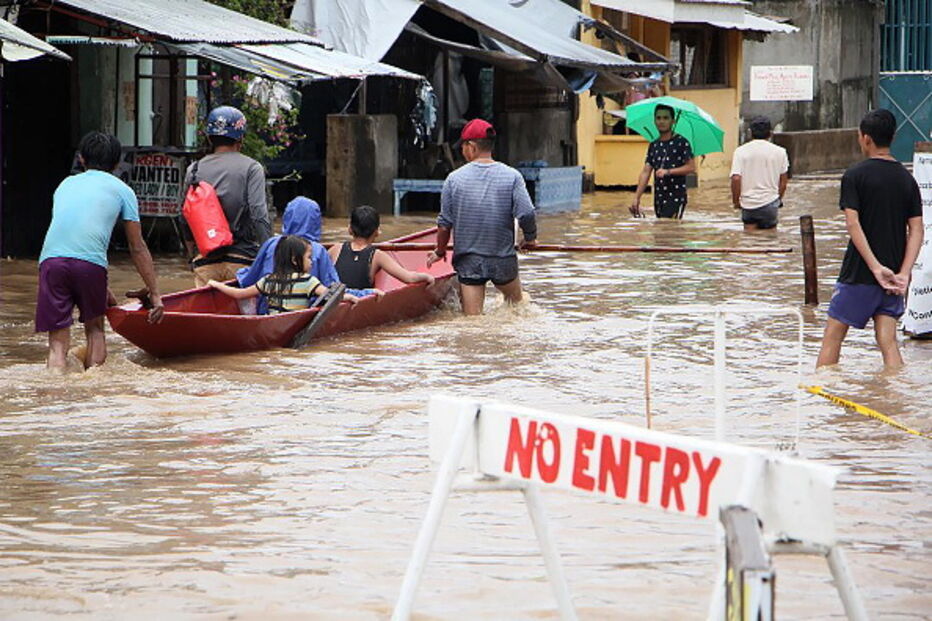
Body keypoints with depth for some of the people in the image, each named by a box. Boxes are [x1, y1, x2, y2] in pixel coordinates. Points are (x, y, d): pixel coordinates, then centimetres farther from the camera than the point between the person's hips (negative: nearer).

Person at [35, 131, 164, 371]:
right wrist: (155, 294, 22)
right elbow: (137, 248, 17)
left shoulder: (66, 184, 31)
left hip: (51, 259, 2)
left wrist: (103, 289, 40)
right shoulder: (121, 190, 19)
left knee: (58, 343, 2)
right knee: (94, 329, 21)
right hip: (90, 262, -2)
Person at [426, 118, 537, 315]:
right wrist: (530, 238, 6)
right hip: (503, 261, 0)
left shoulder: (454, 178, -4)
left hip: (468, 262, 0)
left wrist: (439, 252, 16)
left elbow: (445, 224, -1)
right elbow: (526, 214, -14)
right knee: (516, 301, 27)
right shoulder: (512, 176, -7)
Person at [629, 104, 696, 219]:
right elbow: (646, 173, 10)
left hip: (676, 197, -6)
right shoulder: (653, 146, 13)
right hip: (659, 198, 6)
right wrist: (636, 198, 2)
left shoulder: (681, 142, -3)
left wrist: (668, 172, -17)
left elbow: (691, 167, -9)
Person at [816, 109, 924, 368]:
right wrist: (903, 274, -6)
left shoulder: (855, 176, -8)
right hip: (894, 275, 4)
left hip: (859, 274, -4)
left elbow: (853, 224, -17)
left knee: (833, 336, 7)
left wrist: (876, 268, -19)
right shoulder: (907, 179, 6)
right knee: (888, 341, 4)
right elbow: (916, 230, 0)